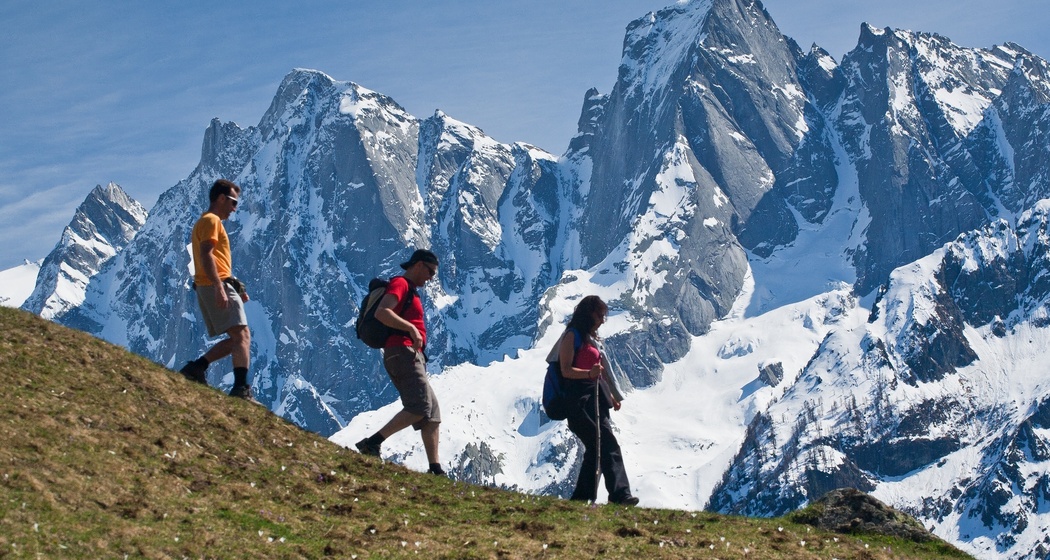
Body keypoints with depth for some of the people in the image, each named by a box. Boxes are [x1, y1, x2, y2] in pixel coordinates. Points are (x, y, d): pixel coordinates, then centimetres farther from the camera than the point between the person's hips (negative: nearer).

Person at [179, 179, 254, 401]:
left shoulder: (205, 222, 28)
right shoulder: (211, 220, -4)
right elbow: (206, 255, -18)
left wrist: (236, 288, 24)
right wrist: (219, 288, -26)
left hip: (208, 288, 10)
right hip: (216, 286, -10)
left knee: (236, 339, 10)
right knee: (242, 335, -17)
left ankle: (196, 368, 5)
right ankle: (241, 388, -28)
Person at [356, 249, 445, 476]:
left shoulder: (410, 291, 27)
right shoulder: (400, 283, -3)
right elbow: (381, 312, -20)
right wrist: (412, 329, -22)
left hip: (411, 357, 10)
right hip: (403, 352, -10)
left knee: (432, 414, 4)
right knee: (420, 407, -21)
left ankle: (436, 469, -2)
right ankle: (372, 444, -22)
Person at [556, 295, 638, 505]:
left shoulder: (591, 338, 23)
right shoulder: (572, 336, -5)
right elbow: (566, 370, -14)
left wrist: (611, 396, 25)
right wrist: (589, 373, -29)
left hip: (595, 398, 9)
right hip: (580, 400, -9)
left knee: (596, 450, 4)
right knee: (608, 445, -18)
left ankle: (582, 497, 8)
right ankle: (619, 494, -23)